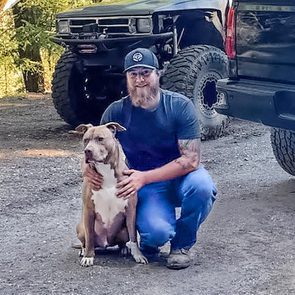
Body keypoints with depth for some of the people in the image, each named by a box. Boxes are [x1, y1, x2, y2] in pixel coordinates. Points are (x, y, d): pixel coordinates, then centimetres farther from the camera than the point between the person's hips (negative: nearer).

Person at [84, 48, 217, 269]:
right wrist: (90, 168, -21)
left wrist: (144, 177, -29)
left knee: (202, 186, -35)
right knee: (157, 232, -32)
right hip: (147, 187, 0)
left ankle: (182, 244, -6)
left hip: (181, 176, 1)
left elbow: (191, 159, -20)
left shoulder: (180, 106, -14)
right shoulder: (116, 112, -8)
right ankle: (151, 239, 10)